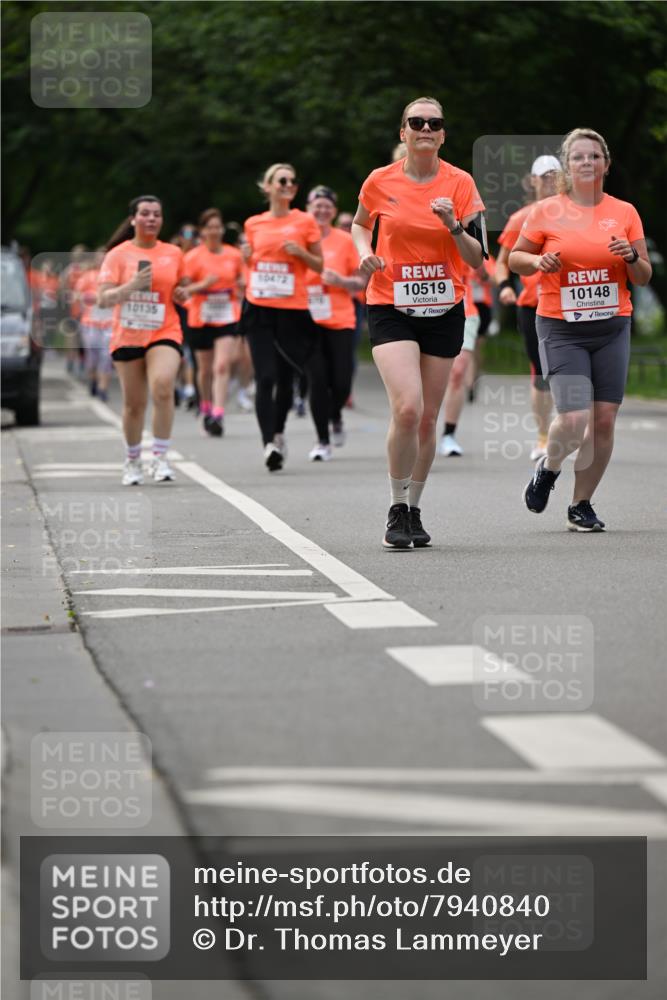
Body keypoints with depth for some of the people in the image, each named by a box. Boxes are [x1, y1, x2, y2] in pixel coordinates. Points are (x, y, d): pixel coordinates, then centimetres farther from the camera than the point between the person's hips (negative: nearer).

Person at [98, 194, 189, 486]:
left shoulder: (173, 254, 6)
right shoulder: (119, 254, -2)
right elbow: (103, 299, -9)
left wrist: (181, 294, -1)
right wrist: (133, 285, -23)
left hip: (164, 333, 0)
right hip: (127, 337, 0)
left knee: (162, 387, -26)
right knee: (134, 403, 6)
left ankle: (160, 457, -17)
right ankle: (132, 462, 27)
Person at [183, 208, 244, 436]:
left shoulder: (234, 255, 5)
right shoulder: (193, 257, -3)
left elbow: (241, 284, 19)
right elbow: (182, 289, -7)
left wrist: (242, 287, -4)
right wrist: (203, 285, -23)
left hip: (227, 317, 0)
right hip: (200, 319, 0)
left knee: (222, 366, -15)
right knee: (205, 369, 10)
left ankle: (218, 415, -19)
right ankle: (206, 409, 32)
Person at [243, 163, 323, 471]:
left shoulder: (305, 221, 3)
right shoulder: (254, 224, 9)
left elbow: (319, 265, 7)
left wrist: (301, 252, -11)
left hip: (293, 309, -1)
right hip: (260, 309, 1)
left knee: (285, 377, 6)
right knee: (265, 378, -11)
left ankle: (278, 433, 29)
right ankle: (269, 443, -15)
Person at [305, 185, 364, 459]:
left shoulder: (346, 241, 4)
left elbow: (360, 283, 5)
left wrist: (340, 281, -13)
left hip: (340, 321, 0)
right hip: (309, 321, 0)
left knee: (341, 382, -5)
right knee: (317, 381, -7)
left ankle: (335, 416, 29)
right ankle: (322, 441, 5)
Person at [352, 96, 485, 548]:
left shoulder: (460, 183, -2)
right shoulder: (380, 181, -2)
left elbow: (477, 259, -2)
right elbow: (360, 225, 19)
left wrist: (454, 226, -19)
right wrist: (365, 252, -1)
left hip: (444, 311, 2)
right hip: (391, 308, -2)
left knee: (427, 419, 6)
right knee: (407, 408, -19)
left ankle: (414, 510, 23)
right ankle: (397, 509, -4)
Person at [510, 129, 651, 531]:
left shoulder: (625, 212, 6)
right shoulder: (546, 212, 0)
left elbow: (644, 278, 10)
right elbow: (515, 258, 10)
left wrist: (632, 257, -11)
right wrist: (537, 261, -10)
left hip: (612, 328, 3)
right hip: (561, 328, -3)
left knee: (604, 421, -2)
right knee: (574, 419, -15)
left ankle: (581, 504, 15)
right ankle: (549, 468, 18)